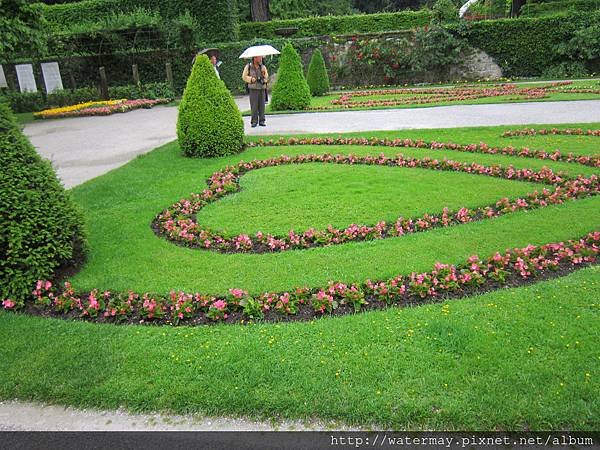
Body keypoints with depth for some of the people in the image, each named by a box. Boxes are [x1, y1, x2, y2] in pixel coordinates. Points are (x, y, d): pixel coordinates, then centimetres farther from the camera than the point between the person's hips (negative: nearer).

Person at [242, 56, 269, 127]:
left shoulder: (263, 67, 12)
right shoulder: (248, 66, 3)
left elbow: (266, 77, 13)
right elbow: (244, 76, 4)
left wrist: (264, 76, -8)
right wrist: (251, 79, -10)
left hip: (262, 88, 3)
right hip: (253, 89, -3)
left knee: (262, 105, 1)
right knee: (254, 105, -5)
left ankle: (261, 121, 8)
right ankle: (254, 121, 2)